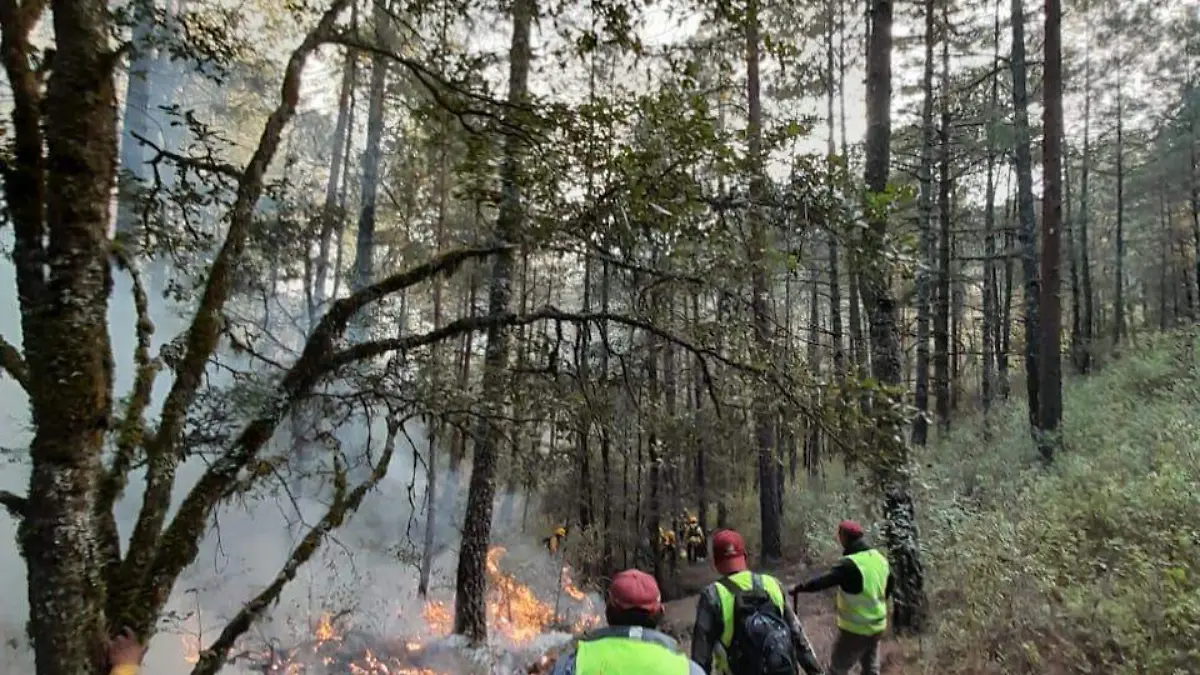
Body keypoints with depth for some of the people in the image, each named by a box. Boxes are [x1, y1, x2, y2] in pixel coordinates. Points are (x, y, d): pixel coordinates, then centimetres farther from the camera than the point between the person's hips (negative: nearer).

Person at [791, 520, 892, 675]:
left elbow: (824, 581, -32)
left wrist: (799, 588, -26)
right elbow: (888, 589, 14)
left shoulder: (850, 564, -25)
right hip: (877, 627, 8)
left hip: (855, 630, -8)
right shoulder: (881, 559, 1)